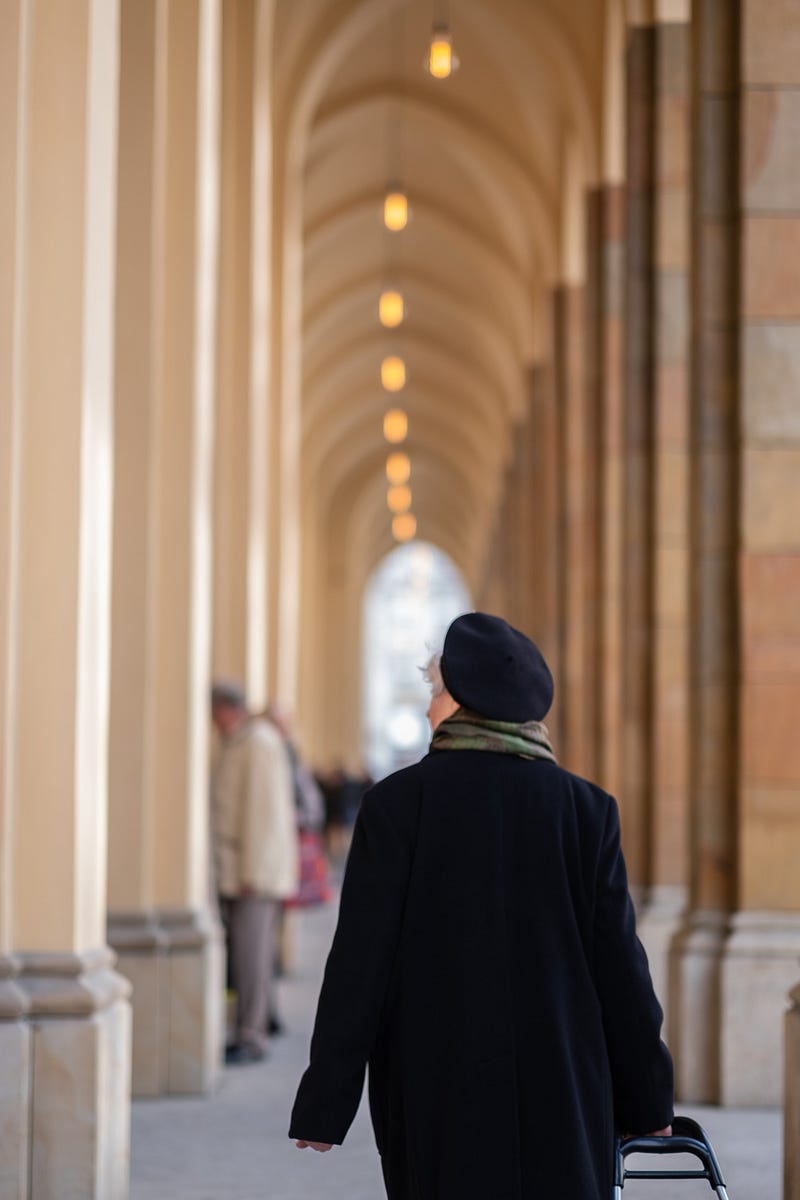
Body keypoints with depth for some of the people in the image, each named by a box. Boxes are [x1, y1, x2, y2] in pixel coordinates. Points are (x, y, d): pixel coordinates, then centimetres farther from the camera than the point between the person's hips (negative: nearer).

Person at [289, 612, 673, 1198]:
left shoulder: (396, 803, -5)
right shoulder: (586, 808, 0)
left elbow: (360, 958, -8)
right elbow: (618, 962, 1)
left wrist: (325, 1105, -4)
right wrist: (647, 1100, 11)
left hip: (435, 1088, -1)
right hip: (558, 1085, 1)